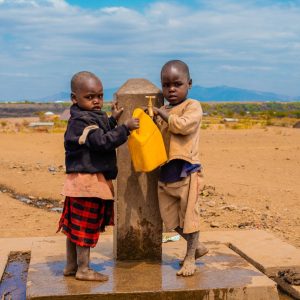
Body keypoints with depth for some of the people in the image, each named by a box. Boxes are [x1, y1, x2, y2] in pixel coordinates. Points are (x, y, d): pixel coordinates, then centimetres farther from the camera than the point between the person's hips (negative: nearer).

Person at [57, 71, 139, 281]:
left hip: (85, 181, 10)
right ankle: (83, 269, 8)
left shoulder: (92, 117, 14)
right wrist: (125, 128, -26)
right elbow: (102, 142, -26)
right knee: (86, 225, -1)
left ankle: (71, 265, 27)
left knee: (75, 224, 16)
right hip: (88, 181, -10)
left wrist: (113, 120, 19)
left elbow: (102, 134, 27)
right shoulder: (81, 121, -17)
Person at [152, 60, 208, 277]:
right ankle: (197, 247, 30)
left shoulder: (192, 106, -6)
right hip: (164, 173, 7)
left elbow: (182, 125, -25)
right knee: (170, 217, 12)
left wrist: (162, 113, -15)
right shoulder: (162, 111, 15)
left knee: (189, 214, 1)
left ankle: (190, 257, 15)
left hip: (186, 171, -7)